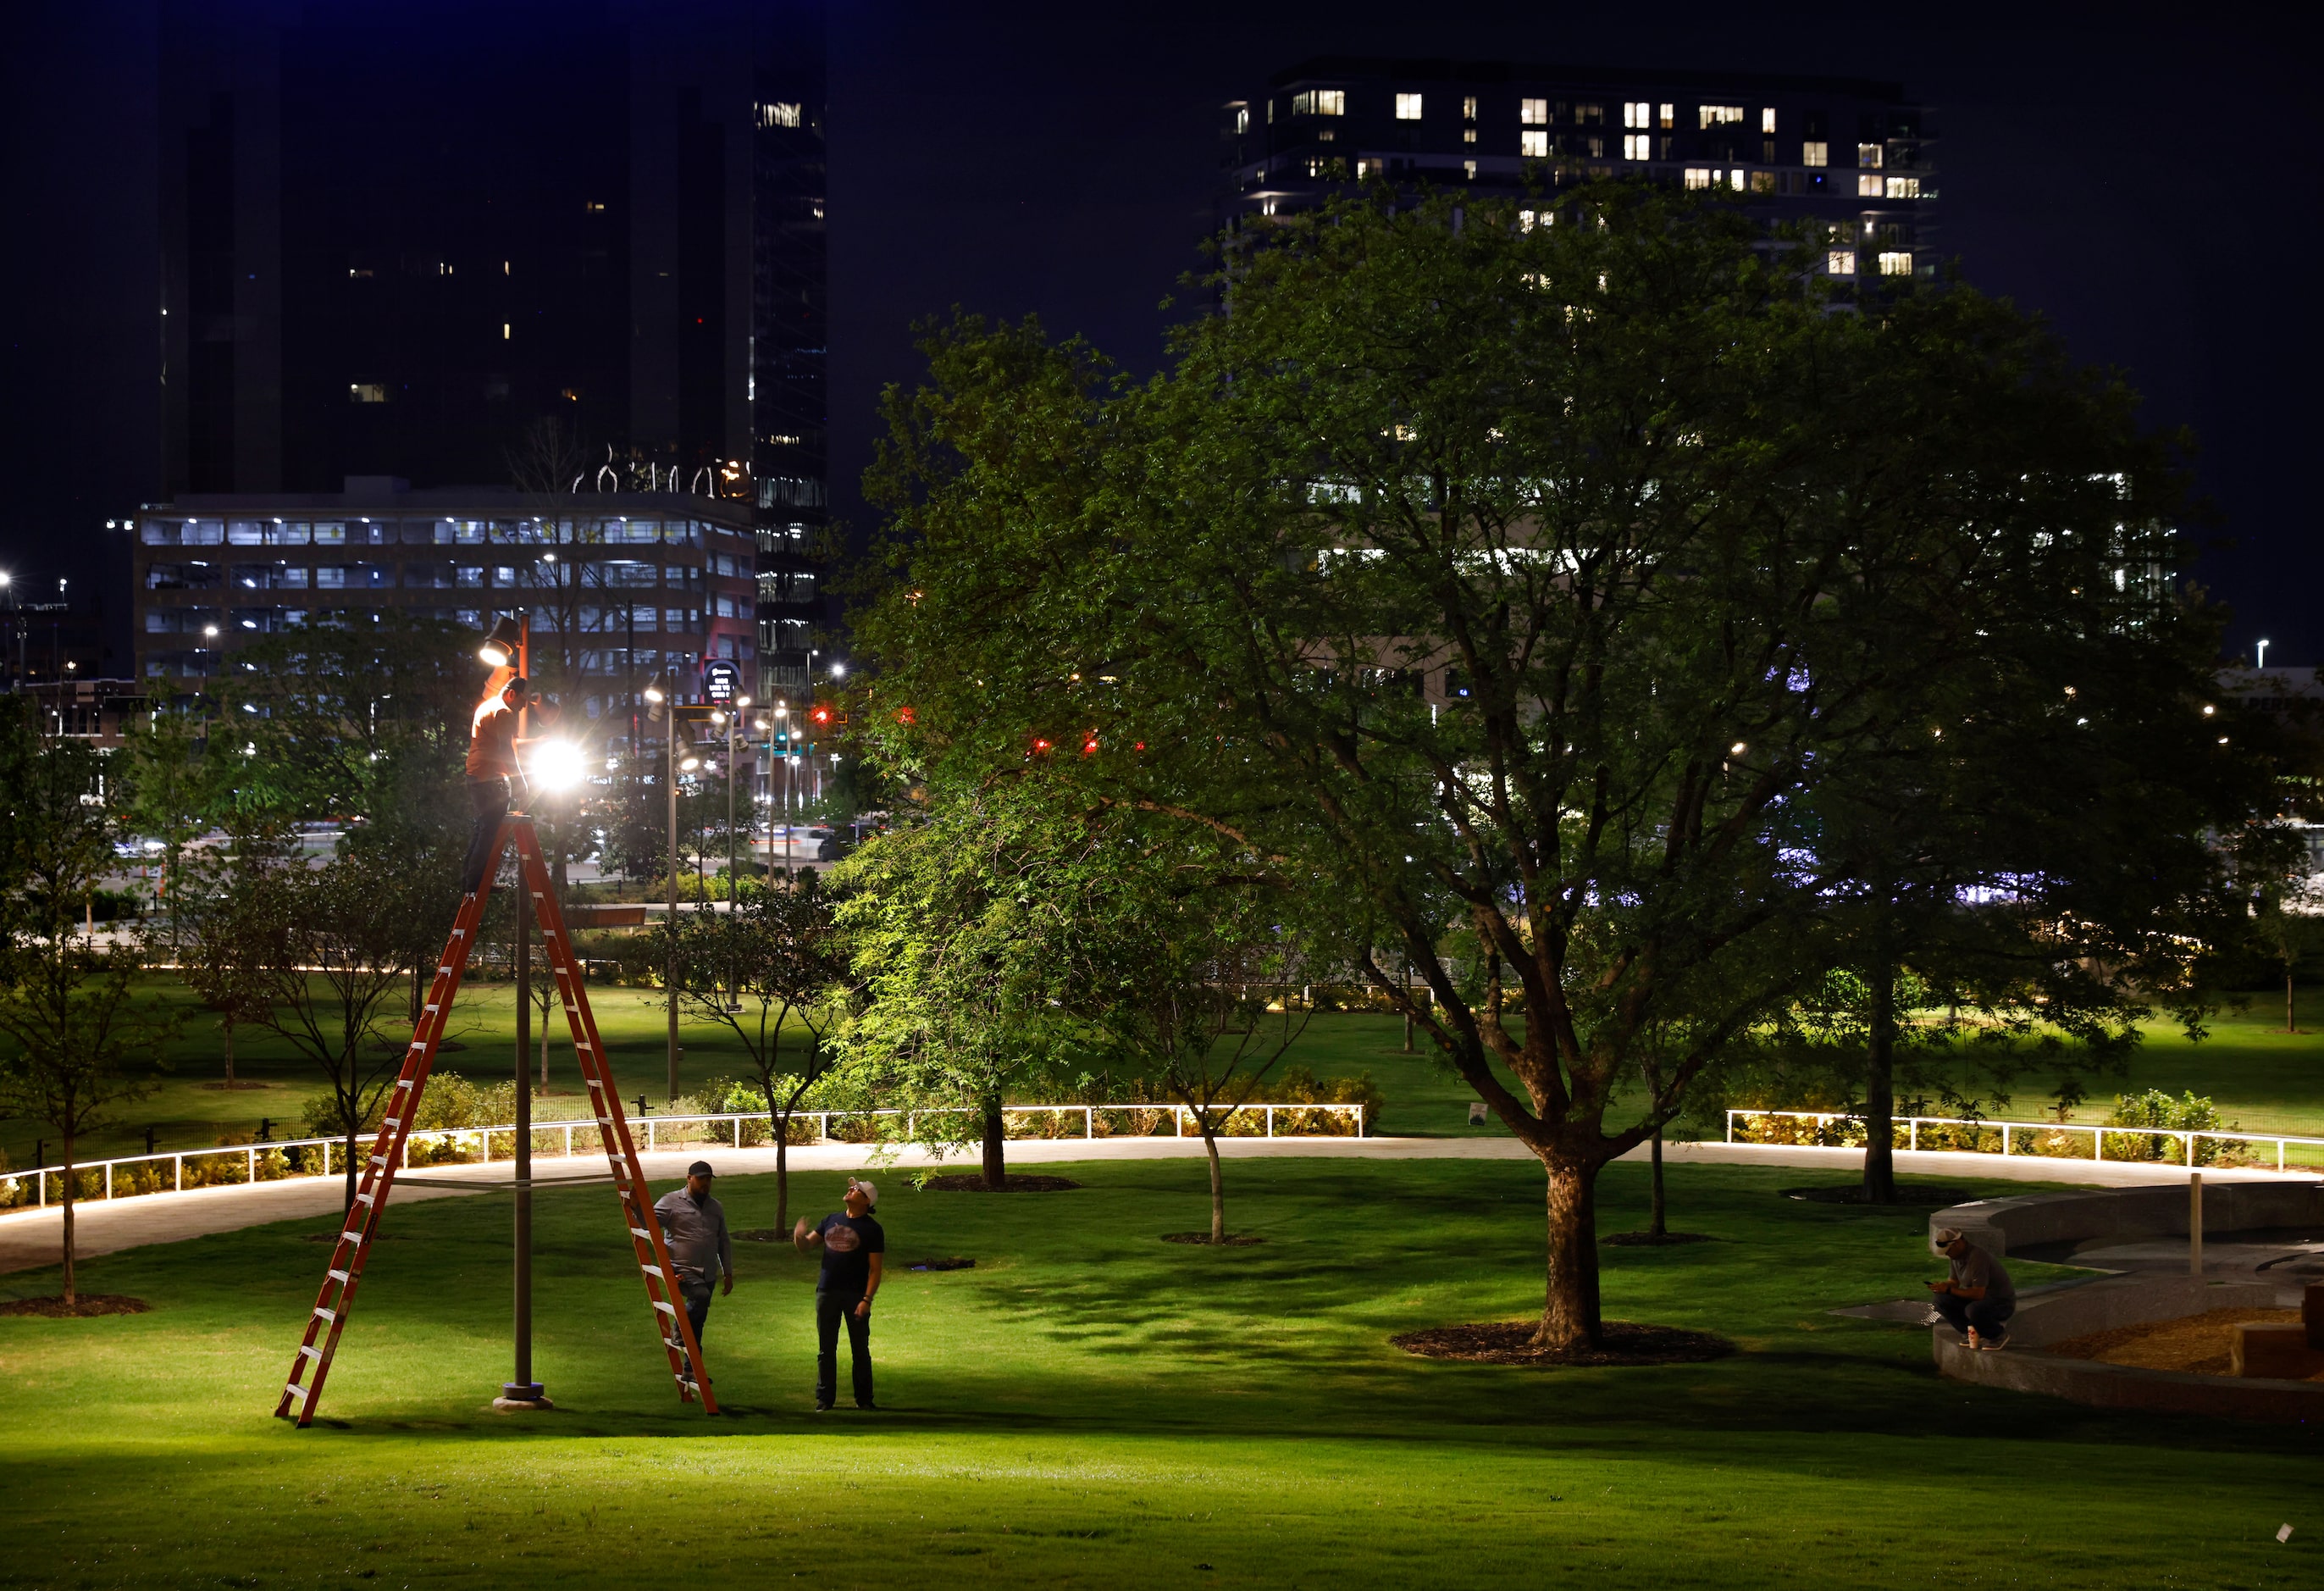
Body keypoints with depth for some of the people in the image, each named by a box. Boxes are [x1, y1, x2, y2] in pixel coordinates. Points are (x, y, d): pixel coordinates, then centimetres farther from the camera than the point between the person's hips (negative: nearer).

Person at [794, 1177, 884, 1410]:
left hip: (856, 1295, -4)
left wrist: (867, 1299, -16)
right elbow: (807, 1247, 13)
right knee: (825, 1350, 7)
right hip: (827, 1292, 4)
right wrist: (800, 1236, -11)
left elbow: (875, 1269, -6)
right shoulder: (831, 1221, 13)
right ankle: (824, 1398, 13)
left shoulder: (871, 1229, -3)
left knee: (860, 1350, 2)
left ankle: (864, 1399, 10)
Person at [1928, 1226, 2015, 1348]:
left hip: (2002, 1303, -9)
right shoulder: (1957, 1256, 0)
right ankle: (1973, 1334, 5)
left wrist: (1949, 1290, -27)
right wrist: (1941, 1286, -12)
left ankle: (1999, 1334, -9)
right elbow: (1954, 1282, 12)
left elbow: (1979, 1294, -30)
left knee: (1974, 1310, -40)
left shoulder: (1977, 1257, -28)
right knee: (1940, 1301, -5)